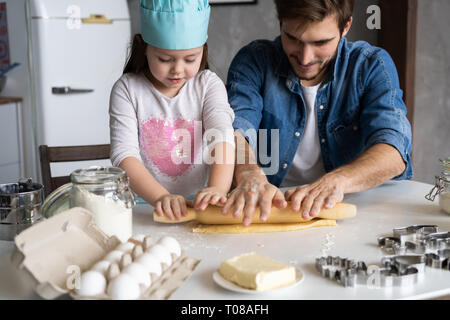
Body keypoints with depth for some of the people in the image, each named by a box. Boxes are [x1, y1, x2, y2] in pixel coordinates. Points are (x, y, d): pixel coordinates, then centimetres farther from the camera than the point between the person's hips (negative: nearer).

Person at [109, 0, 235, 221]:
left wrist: (217, 188, -31)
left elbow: (222, 136, -11)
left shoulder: (208, 84, 4)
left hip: (198, 204, 0)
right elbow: (124, 155, -11)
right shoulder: (127, 89, -1)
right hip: (145, 206, 1)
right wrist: (161, 197, -28)